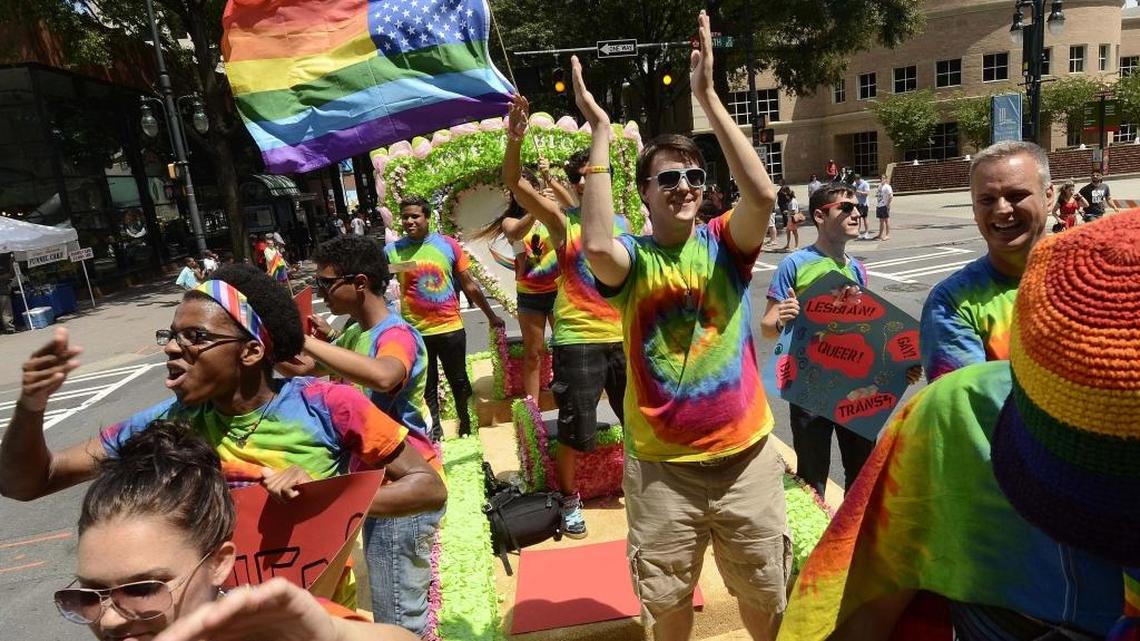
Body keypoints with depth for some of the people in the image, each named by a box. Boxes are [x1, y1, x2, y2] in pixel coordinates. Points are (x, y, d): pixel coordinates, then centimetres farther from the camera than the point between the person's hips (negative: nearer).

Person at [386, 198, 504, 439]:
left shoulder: (448, 244, -3)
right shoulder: (392, 251, -4)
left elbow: (469, 285, 3)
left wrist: (491, 316, 8)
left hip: (451, 328, 1)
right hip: (416, 333, 0)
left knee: (459, 382, 15)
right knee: (426, 387, 12)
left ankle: (466, 425, 37)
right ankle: (434, 432, 28)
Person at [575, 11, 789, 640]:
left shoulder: (724, 243, -4)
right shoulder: (632, 258, -8)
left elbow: (763, 194, -23)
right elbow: (596, 245, -31)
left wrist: (707, 96, -22)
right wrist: (600, 133, -25)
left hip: (745, 454, 1)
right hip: (660, 464, 0)